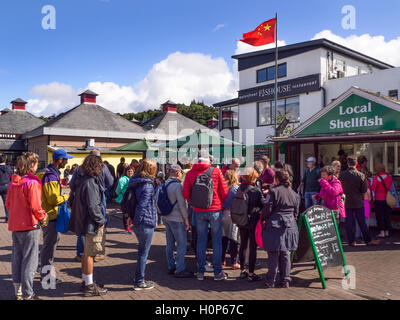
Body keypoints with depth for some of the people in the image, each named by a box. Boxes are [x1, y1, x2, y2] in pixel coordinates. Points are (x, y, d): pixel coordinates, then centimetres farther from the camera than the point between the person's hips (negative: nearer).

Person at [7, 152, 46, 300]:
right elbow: (35, 206, -20)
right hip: (30, 225, -8)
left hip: (15, 224, 8)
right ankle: (27, 294, 9)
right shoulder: (32, 182, -18)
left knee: (17, 257, 16)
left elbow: (8, 203, 11)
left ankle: (18, 291, 27)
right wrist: (42, 216, -3)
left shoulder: (14, 182, 5)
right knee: (30, 260, 2)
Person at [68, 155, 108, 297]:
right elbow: (93, 207, -24)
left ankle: (85, 281, 31)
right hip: (91, 223, -10)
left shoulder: (82, 180, 9)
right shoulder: (90, 183, -21)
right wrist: (101, 221, -13)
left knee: (87, 252, 19)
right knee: (90, 253, -1)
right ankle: (89, 286, 10)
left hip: (84, 221, 10)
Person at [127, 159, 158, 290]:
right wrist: (135, 220, -15)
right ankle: (139, 282, 13)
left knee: (142, 250, 21)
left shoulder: (135, 182, 10)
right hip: (146, 222, -9)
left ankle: (138, 278, 31)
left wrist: (131, 216, 11)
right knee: (143, 252, 3)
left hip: (137, 223, 9)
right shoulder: (147, 185, -17)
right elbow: (143, 204, -23)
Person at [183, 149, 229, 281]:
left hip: (199, 211, 2)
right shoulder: (216, 171, -6)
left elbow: (185, 193, -3)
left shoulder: (190, 173, -2)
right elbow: (225, 191, -4)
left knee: (201, 240, 12)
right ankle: (218, 272, 13)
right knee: (217, 241, 7)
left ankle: (200, 272, 19)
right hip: (215, 210, -2)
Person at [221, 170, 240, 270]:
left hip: (223, 215, 4)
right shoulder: (237, 189, -10)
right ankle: (234, 263, 12)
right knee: (234, 240, 4)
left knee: (223, 239, 12)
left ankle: (221, 261, 21)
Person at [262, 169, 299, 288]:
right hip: (290, 225, 5)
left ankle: (271, 281, 10)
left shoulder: (273, 191, -10)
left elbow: (268, 208, -11)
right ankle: (285, 280, 17)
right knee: (285, 254, 13)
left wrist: (264, 219, 5)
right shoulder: (293, 193, 9)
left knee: (273, 254, 2)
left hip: (275, 225, -5)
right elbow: (296, 211, 13)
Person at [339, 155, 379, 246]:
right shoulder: (361, 175, -10)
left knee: (349, 222, 6)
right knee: (362, 222, 9)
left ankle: (352, 241, 10)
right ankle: (368, 240, 16)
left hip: (347, 202, 0)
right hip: (358, 202, 0)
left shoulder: (342, 175, -9)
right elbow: (364, 190, -4)